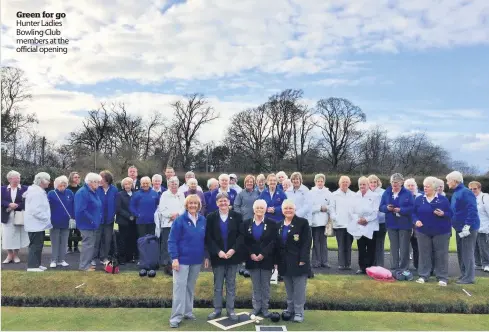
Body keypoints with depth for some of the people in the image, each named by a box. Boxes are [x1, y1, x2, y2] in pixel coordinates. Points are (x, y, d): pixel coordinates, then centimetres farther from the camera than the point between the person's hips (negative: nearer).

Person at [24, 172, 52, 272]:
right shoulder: (36, 192, -20)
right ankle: (32, 266, 2)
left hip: (39, 224, 10)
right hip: (36, 224, -10)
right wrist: (46, 219, -19)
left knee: (38, 245, 15)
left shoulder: (39, 191, 13)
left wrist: (46, 219, 16)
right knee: (35, 245, -4)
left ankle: (36, 264, 23)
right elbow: (35, 210, -26)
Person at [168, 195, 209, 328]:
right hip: (182, 259, -4)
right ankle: (176, 316, 7)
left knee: (191, 286, 15)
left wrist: (206, 257, 7)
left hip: (197, 260, 5)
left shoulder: (203, 220, 2)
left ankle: (188, 311, 28)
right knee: (180, 286, -1)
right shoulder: (180, 220, -11)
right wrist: (174, 258, -17)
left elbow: (205, 240, 9)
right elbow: (172, 240, -11)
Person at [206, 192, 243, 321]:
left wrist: (233, 249, -15)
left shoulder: (237, 216, 0)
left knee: (231, 284, 9)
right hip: (217, 256, 0)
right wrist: (218, 251, -14)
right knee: (218, 285, 10)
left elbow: (241, 235, -3)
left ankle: (230, 310, 20)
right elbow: (208, 238, -4)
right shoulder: (211, 217, -1)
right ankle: (217, 309, 22)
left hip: (233, 255, 0)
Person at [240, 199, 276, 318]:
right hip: (252, 259, 1)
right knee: (255, 286, 9)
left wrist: (263, 254, -14)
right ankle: (256, 307, 19)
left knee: (265, 285, 7)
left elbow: (273, 242, -6)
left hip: (266, 259, -1)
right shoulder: (246, 223, 5)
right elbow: (244, 241, 0)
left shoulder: (271, 224, 1)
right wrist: (251, 254, -12)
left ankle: (265, 308, 18)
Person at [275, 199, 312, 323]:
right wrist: (276, 261, 8)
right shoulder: (279, 225, 12)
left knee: (299, 289, 0)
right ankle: (290, 309, 27)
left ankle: (299, 312, 11)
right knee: (289, 289, 14)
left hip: (298, 262, -5)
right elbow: (277, 245, 13)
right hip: (284, 262, 5)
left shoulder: (302, 222, -6)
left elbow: (307, 242, -12)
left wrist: (303, 260, -18)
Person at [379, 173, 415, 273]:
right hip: (391, 224, 3)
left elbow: (412, 208, -13)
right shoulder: (386, 193, 5)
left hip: (404, 224, -3)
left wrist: (400, 210, -23)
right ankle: (394, 268, 19)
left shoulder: (408, 193, -6)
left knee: (404, 248, 3)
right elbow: (381, 207, 4)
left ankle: (404, 269, 12)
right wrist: (387, 208, -17)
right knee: (394, 247, 11)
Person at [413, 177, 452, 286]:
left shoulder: (443, 199, -2)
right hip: (423, 231, 2)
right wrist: (416, 221, -12)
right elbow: (414, 213, 7)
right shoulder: (419, 199, 4)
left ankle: (442, 277, 12)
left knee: (441, 255, 3)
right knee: (424, 254, 7)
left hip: (441, 232, -2)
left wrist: (443, 214, -22)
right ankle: (423, 275, 16)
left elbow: (450, 214, -1)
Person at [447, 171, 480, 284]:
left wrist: (467, 226, -25)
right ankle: (464, 275, 23)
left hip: (468, 228, -10)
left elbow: (472, 210, -23)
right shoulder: (456, 193, 13)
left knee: (467, 253, -3)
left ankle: (469, 277, 4)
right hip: (460, 228, 10)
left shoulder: (466, 192, -17)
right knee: (461, 253, 14)